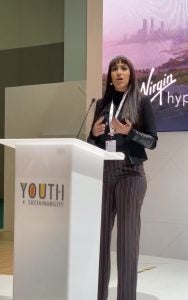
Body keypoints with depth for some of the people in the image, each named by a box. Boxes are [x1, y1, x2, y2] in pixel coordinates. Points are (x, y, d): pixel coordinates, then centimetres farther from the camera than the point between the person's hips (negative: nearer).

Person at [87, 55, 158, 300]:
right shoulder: (102, 104, 13)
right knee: (99, 232, 5)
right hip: (102, 172, 4)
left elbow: (153, 141, -2)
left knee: (127, 234, -3)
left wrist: (129, 132, -18)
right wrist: (95, 133, -5)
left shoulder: (142, 102, 2)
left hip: (130, 172, -4)